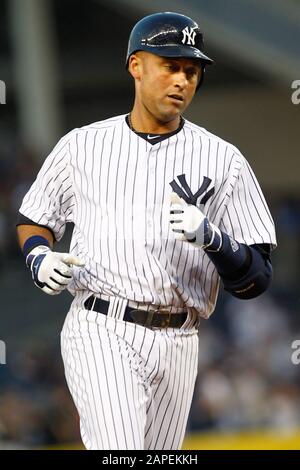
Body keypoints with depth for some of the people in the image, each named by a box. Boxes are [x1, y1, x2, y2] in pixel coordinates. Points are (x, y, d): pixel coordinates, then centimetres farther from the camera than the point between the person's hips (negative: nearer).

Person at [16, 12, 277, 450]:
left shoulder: (223, 160, 5)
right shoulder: (82, 145, 8)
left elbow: (257, 279, 2)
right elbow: (34, 221, 21)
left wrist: (212, 237, -18)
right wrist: (39, 256, -2)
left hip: (177, 347, 2)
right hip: (100, 332, -2)